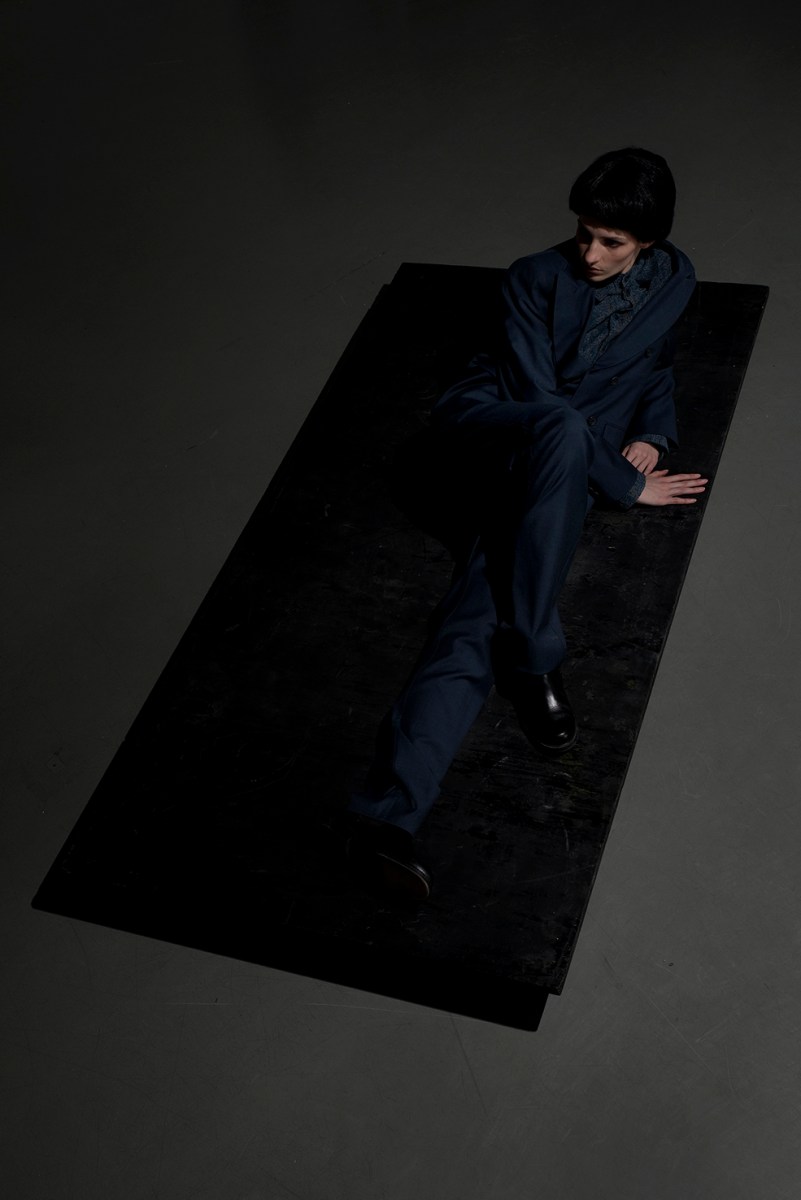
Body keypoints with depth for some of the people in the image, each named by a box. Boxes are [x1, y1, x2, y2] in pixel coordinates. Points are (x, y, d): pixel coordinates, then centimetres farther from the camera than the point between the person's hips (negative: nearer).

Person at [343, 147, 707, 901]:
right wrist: (626, 483, -9)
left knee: (478, 618, -25)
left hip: (558, 469, 1)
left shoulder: (675, 281, 15)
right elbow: (537, 393, -6)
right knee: (563, 429, -40)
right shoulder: (537, 279, 4)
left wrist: (653, 436, 7)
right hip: (491, 425, -1)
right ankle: (532, 655, -34)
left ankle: (386, 813, -41)